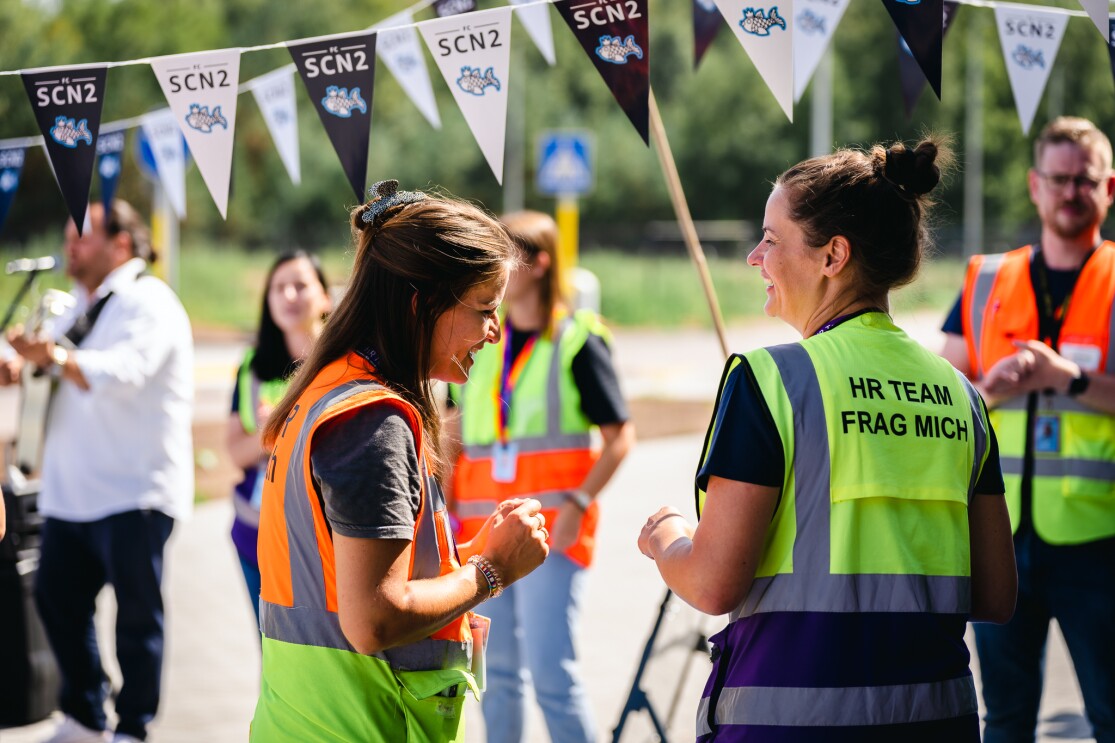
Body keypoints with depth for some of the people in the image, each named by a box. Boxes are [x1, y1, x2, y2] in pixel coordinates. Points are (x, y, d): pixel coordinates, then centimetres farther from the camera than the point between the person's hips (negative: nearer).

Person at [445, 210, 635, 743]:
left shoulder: (577, 339, -4)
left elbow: (619, 436, -5)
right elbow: (457, 429, 20)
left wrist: (579, 503, -15)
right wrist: (446, 509, 11)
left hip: (550, 527, -6)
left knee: (552, 671, -10)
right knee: (497, 672, 9)